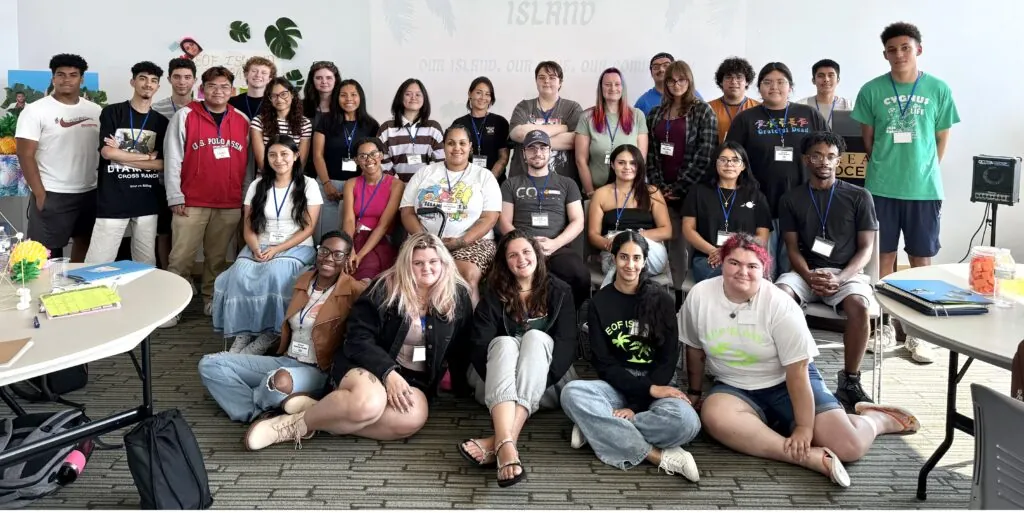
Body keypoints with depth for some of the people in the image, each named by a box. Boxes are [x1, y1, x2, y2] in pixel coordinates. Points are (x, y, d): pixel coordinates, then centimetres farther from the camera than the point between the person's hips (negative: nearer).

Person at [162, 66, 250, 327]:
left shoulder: (242, 121, 9)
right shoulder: (185, 116, 1)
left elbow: (247, 162, 13)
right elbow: (172, 158, -2)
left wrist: (247, 197, 10)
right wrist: (175, 196, -7)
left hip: (230, 204, 3)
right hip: (191, 203, -2)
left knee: (217, 257, 11)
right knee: (181, 258, -2)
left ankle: (212, 301, 22)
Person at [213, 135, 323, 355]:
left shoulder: (308, 185, 1)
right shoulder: (257, 185, 11)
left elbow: (308, 228, -5)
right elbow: (248, 226, 8)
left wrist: (277, 249, -14)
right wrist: (256, 250, -13)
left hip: (296, 248, -3)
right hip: (259, 248, 3)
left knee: (274, 274, -35)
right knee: (239, 275, -29)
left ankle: (268, 335, -25)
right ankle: (242, 334, -23)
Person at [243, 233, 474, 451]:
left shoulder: (458, 296, 2)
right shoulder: (385, 288, -6)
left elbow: (460, 349, 12)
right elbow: (359, 339, -11)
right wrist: (388, 373, -23)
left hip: (414, 380, 3)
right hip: (366, 366, -3)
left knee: (413, 418, -34)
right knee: (369, 402, -41)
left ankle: (317, 413, -24)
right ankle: (297, 423, -18)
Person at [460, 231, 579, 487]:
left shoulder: (559, 291, 7)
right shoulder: (494, 296, 7)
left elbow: (567, 344, -5)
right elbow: (479, 345, -6)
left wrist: (539, 377, -20)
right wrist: (499, 378, -22)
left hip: (548, 384, 0)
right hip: (499, 386, 0)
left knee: (536, 337, -29)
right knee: (504, 342, -31)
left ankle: (498, 442, -48)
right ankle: (506, 445, -57)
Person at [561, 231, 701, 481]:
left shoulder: (660, 300, 2)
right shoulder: (600, 302, 3)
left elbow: (668, 359, -3)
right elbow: (602, 362, -3)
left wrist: (635, 405, -16)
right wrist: (648, 388, -18)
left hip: (657, 385, -1)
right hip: (616, 386, 1)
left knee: (685, 421, -35)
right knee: (572, 393, -33)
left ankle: (598, 428, -20)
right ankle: (659, 456, -30)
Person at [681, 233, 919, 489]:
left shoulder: (779, 305, -20)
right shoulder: (699, 295, -11)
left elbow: (797, 371, -18)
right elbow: (695, 349, 5)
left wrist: (804, 427, -19)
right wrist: (694, 392, 14)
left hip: (788, 383, -2)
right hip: (735, 388, 3)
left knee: (849, 447, -18)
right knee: (714, 417, -34)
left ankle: (875, 418, 19)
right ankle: (810, 456, -30)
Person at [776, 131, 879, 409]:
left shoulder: (858, 197, 7)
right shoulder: (791, 199, 11)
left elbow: (866, 248, 3)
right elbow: (793, 248, 6)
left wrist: (839, 278, -15)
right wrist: (809, 277, -15)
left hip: (846, 272, -1)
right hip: (806, 272, 1)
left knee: (859, 306, -34)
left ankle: (850, 380, -16)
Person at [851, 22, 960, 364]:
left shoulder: (938, 89, 0)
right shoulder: (872, 91, -1)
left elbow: (941, 140, 8)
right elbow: (868, 139, 7)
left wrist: (923, 171, 9)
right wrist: (886, 168, 7)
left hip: (924, 188, 0)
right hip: (882, 188, 0)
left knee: (921, 260, 5)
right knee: (885, 256, 8)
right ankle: (888, 323, 21)